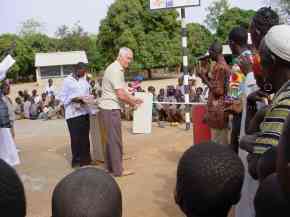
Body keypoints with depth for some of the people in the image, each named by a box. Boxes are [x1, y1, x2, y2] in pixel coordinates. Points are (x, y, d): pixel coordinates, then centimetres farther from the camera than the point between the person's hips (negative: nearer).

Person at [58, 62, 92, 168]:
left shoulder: (84, 81, 13)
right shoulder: (67, 80, -3)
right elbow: (62, 97, -6)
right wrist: (73, 99, -19)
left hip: (84, 112, 5)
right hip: (73, 113, -5)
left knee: (85, 137, 9)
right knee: (75, 137, -2)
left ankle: (85, 158, 19)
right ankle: (76, 159, 10)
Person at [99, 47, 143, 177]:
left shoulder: (118, 69, 15)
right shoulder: (115, 70, -18)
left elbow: (122, 91, 20)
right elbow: (121, 95, -22)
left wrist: (133, 99, 10)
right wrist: (132, 103, -6)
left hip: (110, 108, 10)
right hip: (111, 108, -10)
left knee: (111, 139, 16)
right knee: (115, 140, -3)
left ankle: (110, 166, 26)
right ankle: (118, 170, 6)